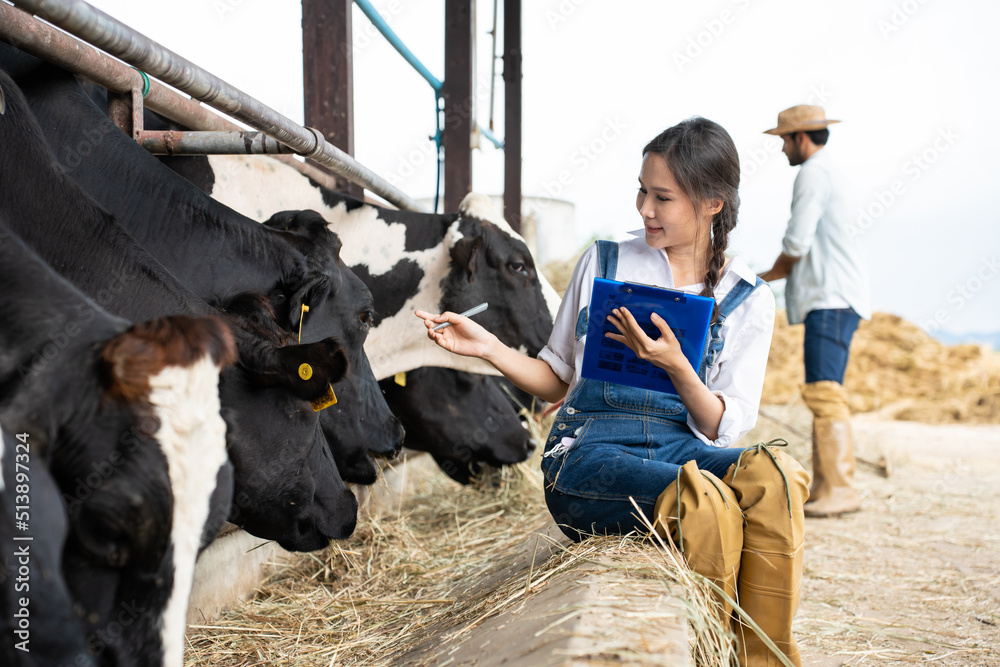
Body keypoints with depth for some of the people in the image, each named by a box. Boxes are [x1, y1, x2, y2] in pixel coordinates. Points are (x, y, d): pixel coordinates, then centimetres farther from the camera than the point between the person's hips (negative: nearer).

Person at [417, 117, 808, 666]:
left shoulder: (748, 300, 11)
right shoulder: (602, 264, 13)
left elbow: (719, 427, 4)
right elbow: (558, 380, 17)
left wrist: (676, 365, -14)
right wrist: (488, 347, 0)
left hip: (683, 449, 2)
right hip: (589, 452, -1)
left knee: (773, 475, -34)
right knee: (705, 501, -35)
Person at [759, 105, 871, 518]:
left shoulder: (813, 174, -8)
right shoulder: (828, 174, 25)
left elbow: (797, 243, -12)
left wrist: (769, 276, 5)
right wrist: (777, 275, 22)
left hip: (832, 299, -11)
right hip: (831, 299, 11)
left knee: (824, 391, -17)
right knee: (822, 393, 9)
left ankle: (840, 489, -20)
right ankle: (822, 488, 10)